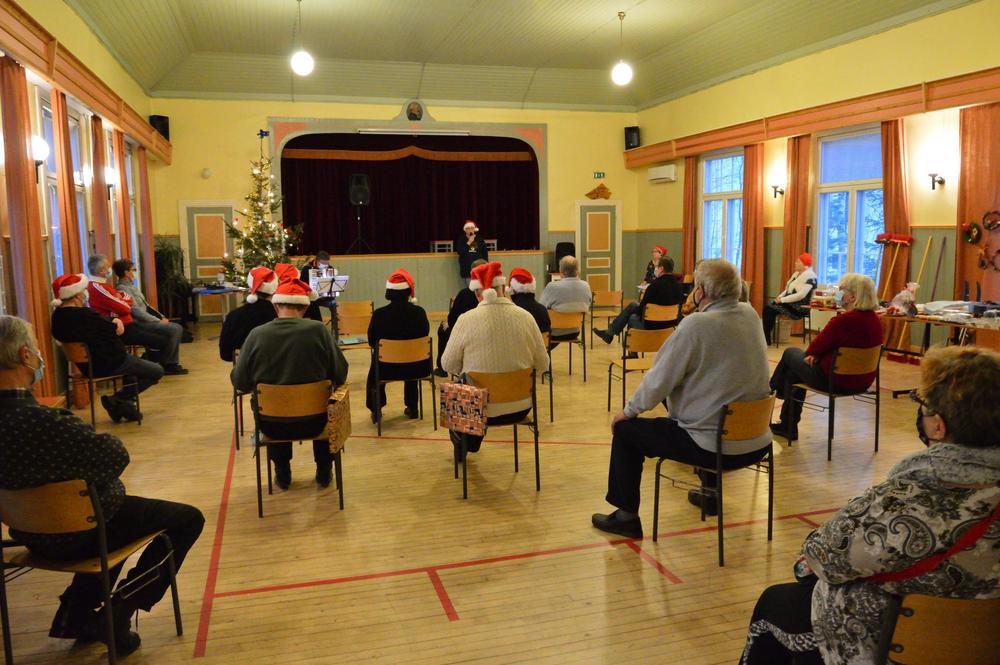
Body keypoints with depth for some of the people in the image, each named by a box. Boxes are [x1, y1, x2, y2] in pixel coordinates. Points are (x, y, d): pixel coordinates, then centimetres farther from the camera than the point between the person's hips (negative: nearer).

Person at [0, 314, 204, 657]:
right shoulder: (46, 422, -37)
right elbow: (117, 456, -24)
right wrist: (106, 440, -5)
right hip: (76, 534, -8)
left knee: (125, 505, 36)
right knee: (189, 519, 8)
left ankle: (76, 612, 31)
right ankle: (117, 616, 8)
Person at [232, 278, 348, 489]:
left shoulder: (257, 334, -12)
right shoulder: (318, 330, -14)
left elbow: (240, 383, -4)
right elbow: (340, 376, -7)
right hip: (314, 420, -1)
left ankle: (282, 473, 41)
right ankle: (324, 472, 38)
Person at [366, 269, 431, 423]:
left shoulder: (379, 314, -16)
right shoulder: (419, 312, -13)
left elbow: (372, 342, -4)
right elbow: (425, 335, 2)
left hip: (387, 368, -1)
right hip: (417, 367, 1)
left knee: (374, 372, 35)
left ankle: (375, 410, 38)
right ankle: (412, 407, 43)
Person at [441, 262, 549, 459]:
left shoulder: (466, 319, -15)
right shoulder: (526, 317, -8)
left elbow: (448, 365, -6)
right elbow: (542, 365, -1)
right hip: (520, 408, 3)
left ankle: (462, 444, 50)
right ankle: (471, 443, 55)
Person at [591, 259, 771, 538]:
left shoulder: (695, 325, -20)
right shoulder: (750, 315, 1)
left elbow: (659, 380, -13)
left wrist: (628, 410, 0)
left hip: (714, 446, -7)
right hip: (757, 442, 8)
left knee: (626, 430, 9)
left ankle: (626, 516, 18)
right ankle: (711, 495, 51)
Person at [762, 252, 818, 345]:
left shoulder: (810, 277, -15)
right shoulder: (796, 273, 16)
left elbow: (800, 295, -24)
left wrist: (783, 300, -21)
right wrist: (780, 296, 0)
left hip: (799, 307, -9)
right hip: (789, 303, 9)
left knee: (770, 310, -22)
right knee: (767, 307, -12)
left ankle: (767, 340, -16)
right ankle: (764, 336, -16)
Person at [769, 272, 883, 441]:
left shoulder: (843, 321, -27)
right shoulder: (874, 320, 1)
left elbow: (815, 347, -14)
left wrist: (810, 353, 8)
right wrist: (815, 354, -1)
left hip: (836, 379, -8)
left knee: (790, 353, 15)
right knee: (794, 371, 25)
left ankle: (771, 389, 42)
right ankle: (787, 426, 32)